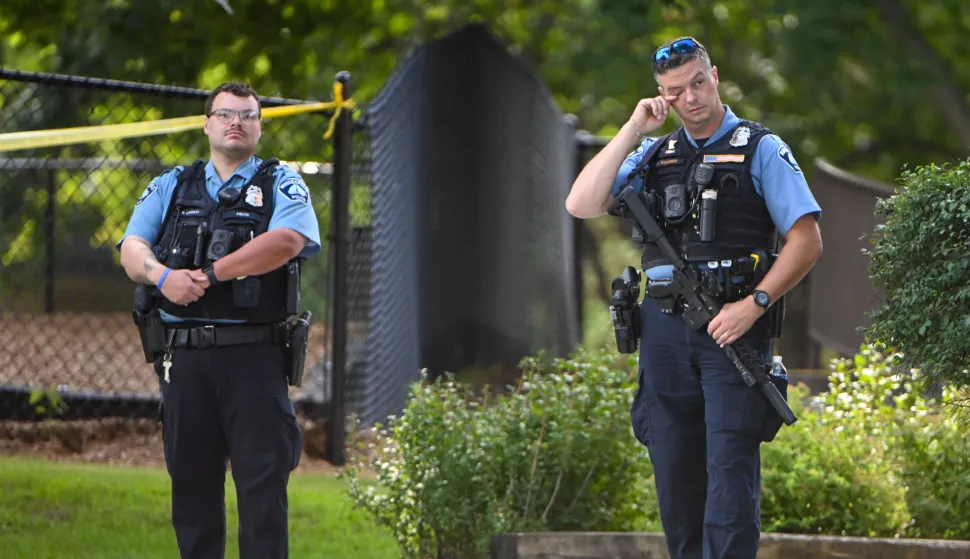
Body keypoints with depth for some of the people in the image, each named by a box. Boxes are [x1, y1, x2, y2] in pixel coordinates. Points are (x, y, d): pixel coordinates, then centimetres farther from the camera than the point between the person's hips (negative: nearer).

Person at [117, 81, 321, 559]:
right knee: (190, 480, 6)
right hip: (184, 357, 3)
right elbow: (132, 248, 7)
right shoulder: (171, 186, 18)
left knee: (262, 480, -7)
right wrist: (163, 276, -16)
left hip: (253, 355, -3)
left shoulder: (281, 184, 7)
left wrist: (210, 274, -15)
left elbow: (287, 241, -13)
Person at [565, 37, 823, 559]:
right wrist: (632, 129, 0)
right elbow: (582, 204, 3)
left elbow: (806, 241, -1)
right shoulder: (654, 154, 17)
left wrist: (754, 304, -12)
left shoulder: (760, 149, 5)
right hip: (665, 330, 4)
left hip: (733, 326, -4)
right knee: (675, 473, 5)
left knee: (730, 467, -12)